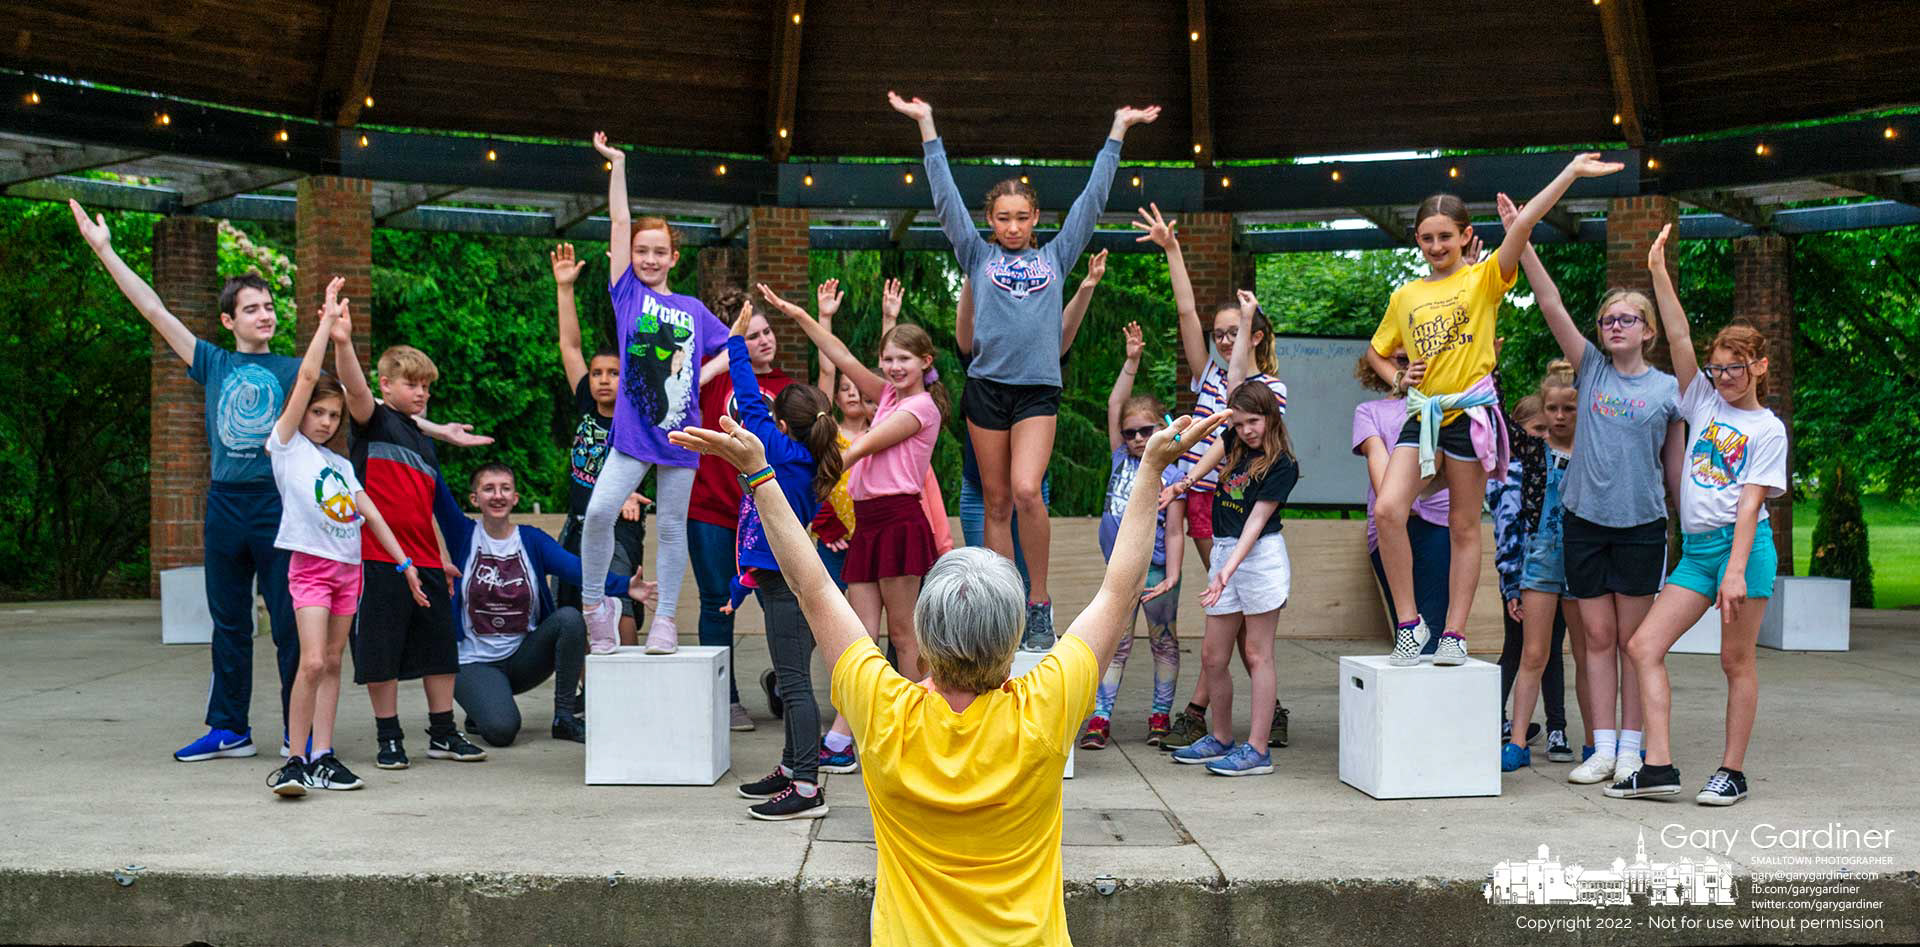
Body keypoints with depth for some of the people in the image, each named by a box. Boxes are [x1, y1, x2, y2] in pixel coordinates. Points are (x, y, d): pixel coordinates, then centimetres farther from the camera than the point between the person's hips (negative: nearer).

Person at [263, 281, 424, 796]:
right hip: (310, 563, -6)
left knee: (332, 663, 6)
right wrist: (328, 319, -2)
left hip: (349, 566, 6)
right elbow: (308, 375, -5)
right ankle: (295, 760, -11)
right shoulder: (287, 443, 2)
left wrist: (404, 562, 13)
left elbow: (369, 513, 18)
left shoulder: (341, 463, 18)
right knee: (312, 662, -16)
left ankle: (322, 757, 9)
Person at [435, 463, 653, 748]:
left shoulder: (532, 539, -1)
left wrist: (625, 586, -36)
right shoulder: (464, 535, -2)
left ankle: (565, 717, -14)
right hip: (475, 663, -2)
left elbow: (579, 570, -18)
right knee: (502, 729, -27)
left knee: (569, 617, -25)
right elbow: (437, 494, -19)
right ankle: (482, 710, 12)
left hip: (523, 658, 2)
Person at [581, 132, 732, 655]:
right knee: (599, 510, -17)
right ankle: (594, 603, 1)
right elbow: (621, 222, 2)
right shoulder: (627, 292, 6)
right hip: (632, 430, -2)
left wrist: (698, 378, 2)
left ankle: (665, 619, 14)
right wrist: (617, 163, 0)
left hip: (680, 431, 2)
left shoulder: (694, 309, 11)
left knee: (672, 525, 6)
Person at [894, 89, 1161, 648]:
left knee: (1026, 491, -18)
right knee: (996, 502, 4)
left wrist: (1119, 129, 20)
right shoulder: (979, 256, 13)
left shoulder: (1055, 256, 14)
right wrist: (926, 125, 9)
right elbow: (945, 197, 10)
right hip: (986, 386, 1)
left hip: (1039, 388, -1)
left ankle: (1039, 602, -5)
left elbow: (1092, 198, 17)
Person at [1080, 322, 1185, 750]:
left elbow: (1173, 531, -9)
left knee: (1164, 642, 10)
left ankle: (1160, 715, 20)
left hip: (1156, 569, -3)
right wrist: (1132, 360, -8)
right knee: (1115, 643, 4)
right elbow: (1115, 405, -1)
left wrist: (1171, 577, -17)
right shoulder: (1121, 460, 5)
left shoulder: (1171, 475, -6)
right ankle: (1100, 718, 3)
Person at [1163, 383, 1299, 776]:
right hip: (1223, 552, 7)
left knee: (1256, 653, -4)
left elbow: (1256, 521, -16)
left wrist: (1229, 568, -24)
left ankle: (1257, 750, -1)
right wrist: (1186, 481, -5)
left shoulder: (1281, 465, -10)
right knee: (1212, 656, 9)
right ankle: (1221, 739, 24)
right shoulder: (1234, 444, 9)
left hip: (1260, 555, -7)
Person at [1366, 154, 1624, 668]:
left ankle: (1454, 634, 12)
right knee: (1388, 509, -15)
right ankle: (1409, 622, -3)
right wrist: (1397, 377, 7)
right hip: (1422, 414, 3)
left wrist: (1571, 173, -20)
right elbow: (1376, 351, 26)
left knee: (1464, 528, 4)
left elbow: (1523, 223, -13)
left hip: (1470, 413, -3)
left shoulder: (1484, 278, 0)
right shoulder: (1404, 297, 12)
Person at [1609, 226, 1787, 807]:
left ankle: (1732, 773, 9)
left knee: (1736, 660, 0)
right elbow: (1679, 338, 5)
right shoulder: (1704, 403, 15)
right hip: (1695, 548, 5)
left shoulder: (1767, 429, 2)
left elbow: (1750, 501, -8)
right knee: (1643, 647, -4)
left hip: (1743, 545, -5)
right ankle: (1658, 767, -5)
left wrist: (1735, 569, -17)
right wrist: (1659, 272, -1)